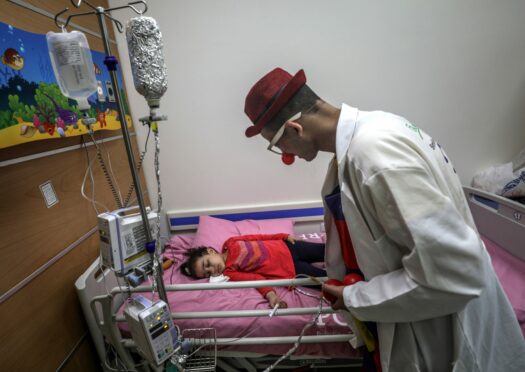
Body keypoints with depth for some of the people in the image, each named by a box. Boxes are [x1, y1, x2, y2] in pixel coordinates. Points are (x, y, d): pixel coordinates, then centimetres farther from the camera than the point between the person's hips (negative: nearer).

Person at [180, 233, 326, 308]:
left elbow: (257, 237, 2)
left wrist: (284, 236, -1)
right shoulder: (229, 273, -14)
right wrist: (270, 295, -41)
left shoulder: (230, 244, -4)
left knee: (326, 249, 15)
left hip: (287, 247, 4)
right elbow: (256, 279, -23)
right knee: (326, 277, -5)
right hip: (291, 270, -4)